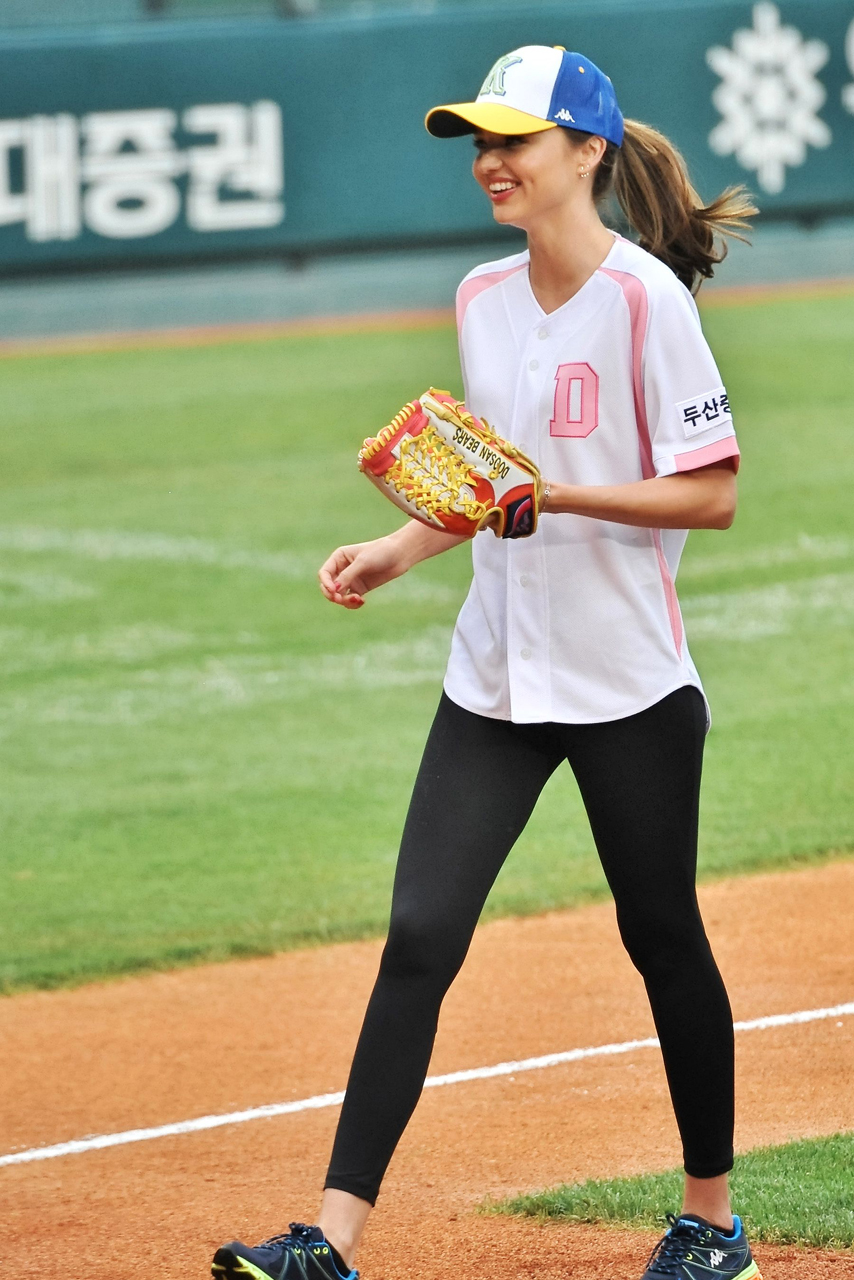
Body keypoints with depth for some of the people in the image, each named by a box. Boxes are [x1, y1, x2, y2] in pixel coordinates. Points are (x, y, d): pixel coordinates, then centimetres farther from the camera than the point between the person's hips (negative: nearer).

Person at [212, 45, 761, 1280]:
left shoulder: (644, 298, -13)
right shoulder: (483, 299, 9)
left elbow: (711, 493, -14)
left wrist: (557, 495, -24)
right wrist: (398, 550, 4)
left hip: (627, 680, -6)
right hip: (496, 678, 6)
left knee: (663, 940, 8)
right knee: (420, 934, -5)